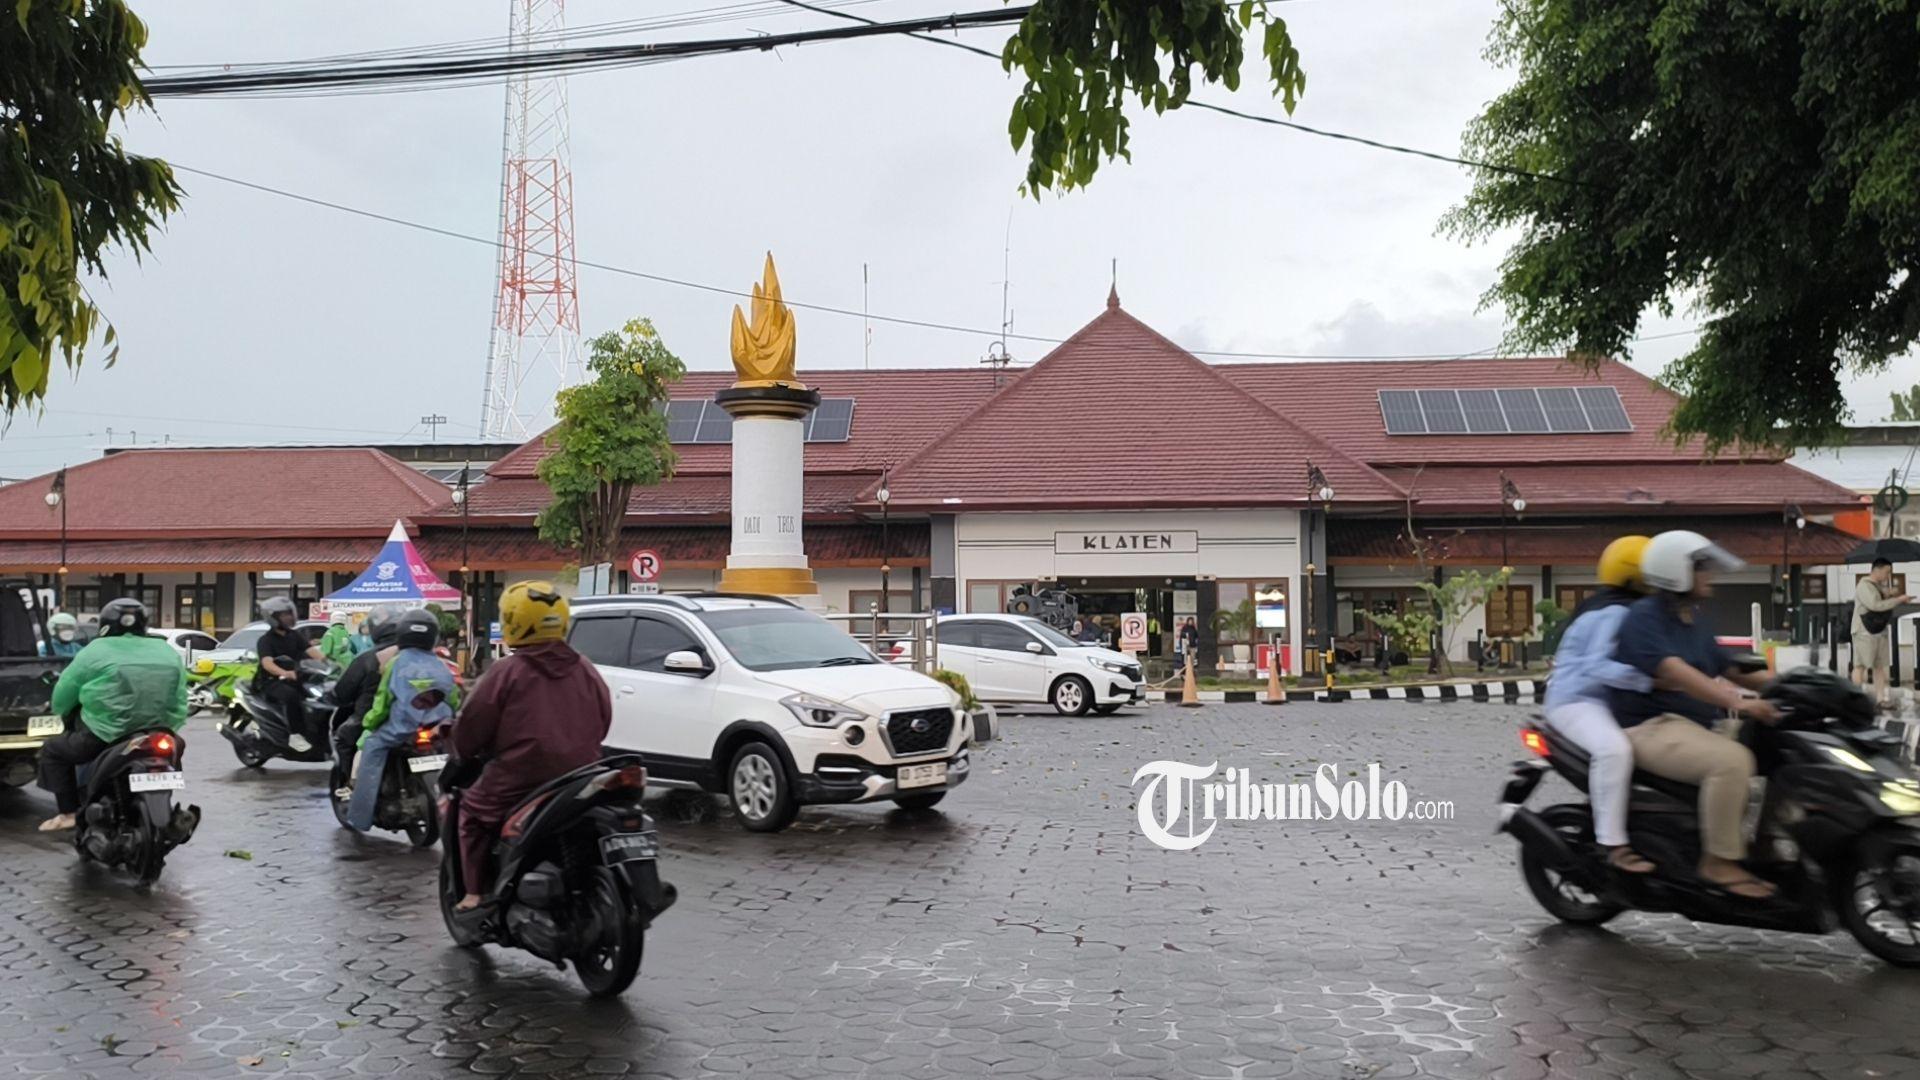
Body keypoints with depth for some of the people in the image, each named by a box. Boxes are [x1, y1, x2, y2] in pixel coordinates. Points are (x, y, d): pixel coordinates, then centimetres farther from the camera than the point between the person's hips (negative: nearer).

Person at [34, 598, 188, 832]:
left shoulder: (96, 651, -2)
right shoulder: (168, 653, 10)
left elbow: (62, 698, 3)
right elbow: (179, 707, 9)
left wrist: (64, 713, 22)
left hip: (105, 737, -5)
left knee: (53, 750, 18)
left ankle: (68, 812, 12)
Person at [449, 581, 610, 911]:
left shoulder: (505, 673, -8)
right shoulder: (586, 671, 7)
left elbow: (469, 730, -3)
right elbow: (603, 723, 15)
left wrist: (464, 754, 18)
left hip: (517, 788, -4)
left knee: (472, 809, 20)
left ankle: (476, 894, 11)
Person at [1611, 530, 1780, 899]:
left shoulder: (1694, 620, 18)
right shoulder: (1644, 616, -11)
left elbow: (1732, 669, 19)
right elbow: (1674, 672, -27)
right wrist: (1738, 702, -37)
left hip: (1695, 726, 10)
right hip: (1652, 728, -10)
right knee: (1731, 760, -31)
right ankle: (1719, 862, -22)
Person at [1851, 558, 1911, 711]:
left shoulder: (1880, 586, 15)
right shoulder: (1864, 586, -14)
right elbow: (1876, 605, -24)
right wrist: (1899, 599, -19)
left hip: (1880, 632, 9)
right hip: (1864, 632, -9)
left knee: (1880, 666, 5)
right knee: (1861, 665, -6)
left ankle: (1880, 699, 6)